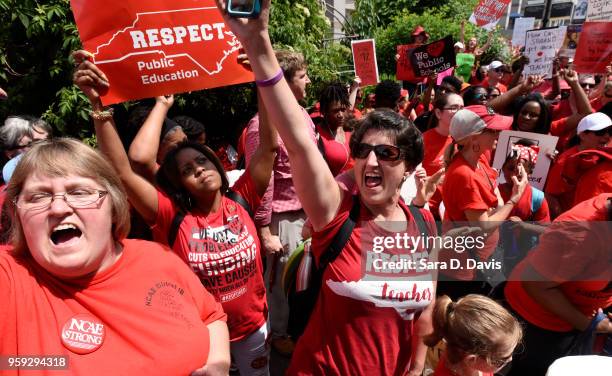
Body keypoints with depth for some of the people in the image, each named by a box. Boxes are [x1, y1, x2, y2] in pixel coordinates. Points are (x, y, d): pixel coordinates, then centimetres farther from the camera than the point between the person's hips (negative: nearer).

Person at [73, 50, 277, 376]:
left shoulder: (241, 201, -13)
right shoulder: (173, 216, -17)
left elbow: (269, 146, -19)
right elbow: (122, 172, -27)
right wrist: (99, 106, -36)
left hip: (253, 327, 2)